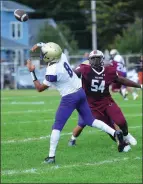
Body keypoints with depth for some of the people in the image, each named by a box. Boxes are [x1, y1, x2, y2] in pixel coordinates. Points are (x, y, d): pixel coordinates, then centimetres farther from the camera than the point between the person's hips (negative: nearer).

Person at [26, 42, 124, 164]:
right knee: (90, 120, 17)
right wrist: (39, 45, 12)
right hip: (81, 92, 8)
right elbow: (51, 48, 20)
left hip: (69, 98, -8)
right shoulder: (61, 56, -5)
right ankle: (115, 133, 2)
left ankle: (51, 156, -3)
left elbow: (40, 88, -11)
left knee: (57, 126, 0)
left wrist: (32, 72, -10)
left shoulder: (52, 71, -24)